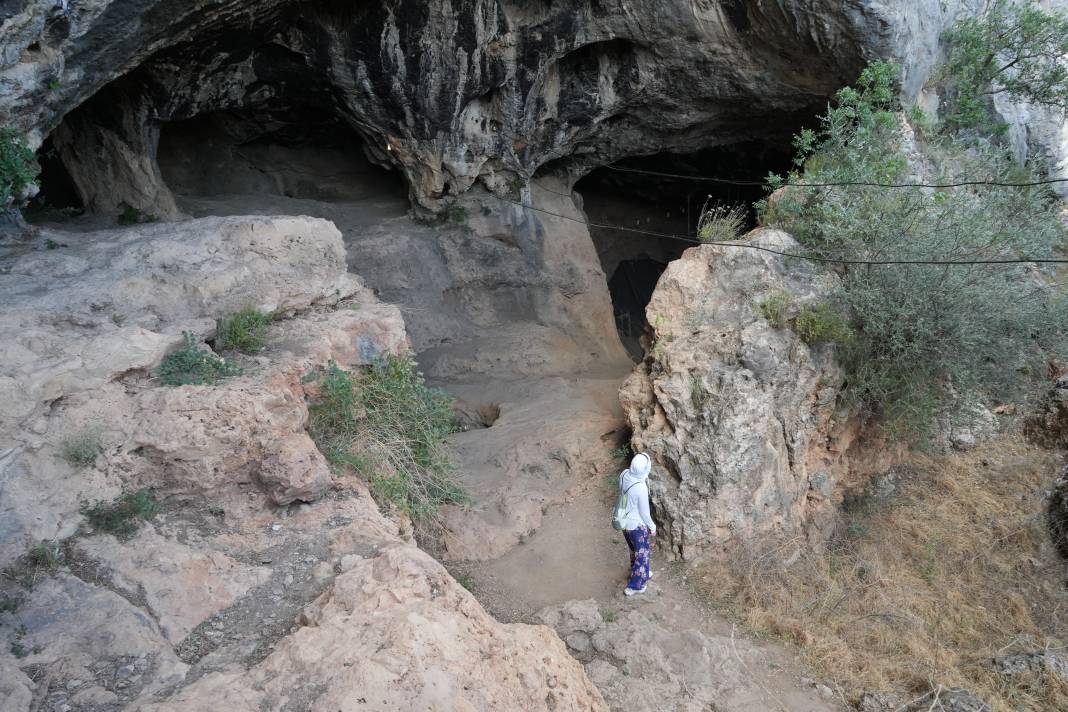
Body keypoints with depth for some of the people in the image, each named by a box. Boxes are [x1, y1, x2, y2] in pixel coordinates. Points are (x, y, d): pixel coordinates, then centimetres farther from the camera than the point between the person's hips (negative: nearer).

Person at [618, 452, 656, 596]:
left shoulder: (624, 474, -17)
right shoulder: (641, 488, -36)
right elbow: (644, 512, -21)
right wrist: (652, 527, -4)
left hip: (625, 521, 7)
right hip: (637, 525, -7)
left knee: (635, 550, 31)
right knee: (641, 554, 18)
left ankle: (642, 573, 55)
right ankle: (635, 586, 34)